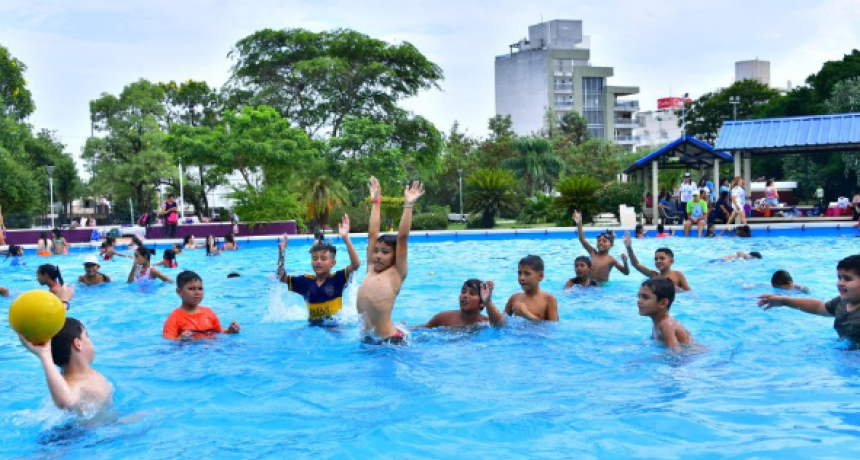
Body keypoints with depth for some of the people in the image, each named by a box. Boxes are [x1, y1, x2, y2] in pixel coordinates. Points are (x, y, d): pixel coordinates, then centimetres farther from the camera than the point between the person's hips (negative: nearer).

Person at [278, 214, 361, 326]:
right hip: (313, 325, 4)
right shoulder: (306, 281, 5)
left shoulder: (337, 278, -7)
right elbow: (281, 277, 8)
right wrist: (281, 253, -6)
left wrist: (345, 238, -30)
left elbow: (356, 264, -22)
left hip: (335, 325, -4)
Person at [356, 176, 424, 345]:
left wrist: (408, 205, -9)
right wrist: (376, 202, 18)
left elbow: (402, 239, -8)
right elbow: (372, 235, 15)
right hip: (367, 338, 7)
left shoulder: (396, 273, -2)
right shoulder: (371, 270, 12)